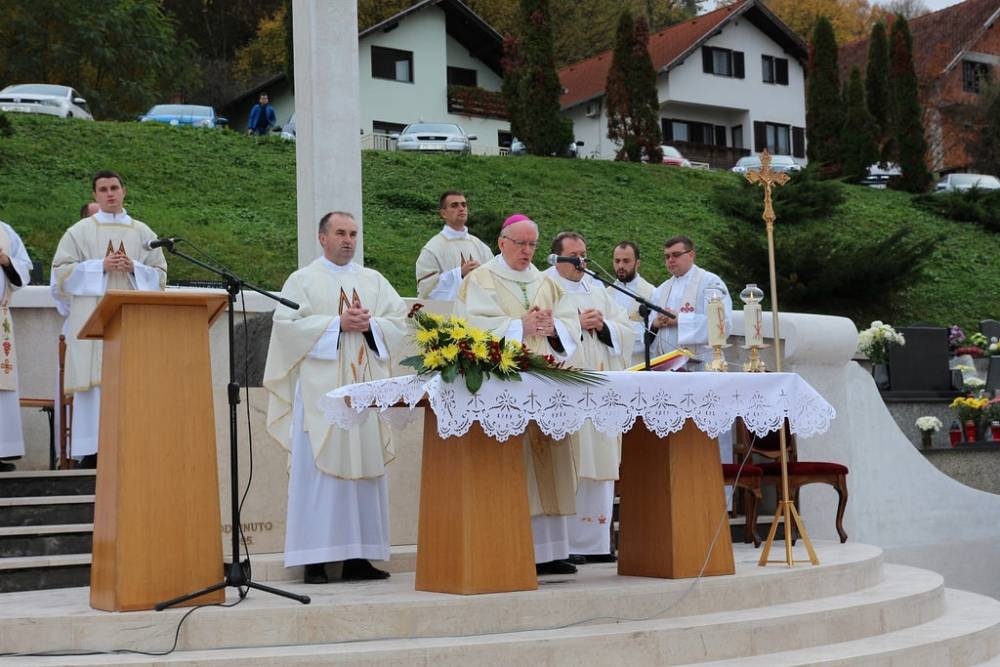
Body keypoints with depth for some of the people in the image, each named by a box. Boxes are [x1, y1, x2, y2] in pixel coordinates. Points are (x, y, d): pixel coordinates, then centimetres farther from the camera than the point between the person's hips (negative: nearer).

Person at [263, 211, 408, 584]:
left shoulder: (374, 281, 17)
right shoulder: (303, 280, 6)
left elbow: (400, 321, 11)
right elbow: (288, 324, -7)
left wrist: (369, 324, -8)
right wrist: (338, 323, -12)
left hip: (366, 386, 4)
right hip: (320, 388, -4)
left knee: (364, 466, 1)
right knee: (318, 468, -7)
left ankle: (358, 556, 5)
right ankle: (315, 559, -5)